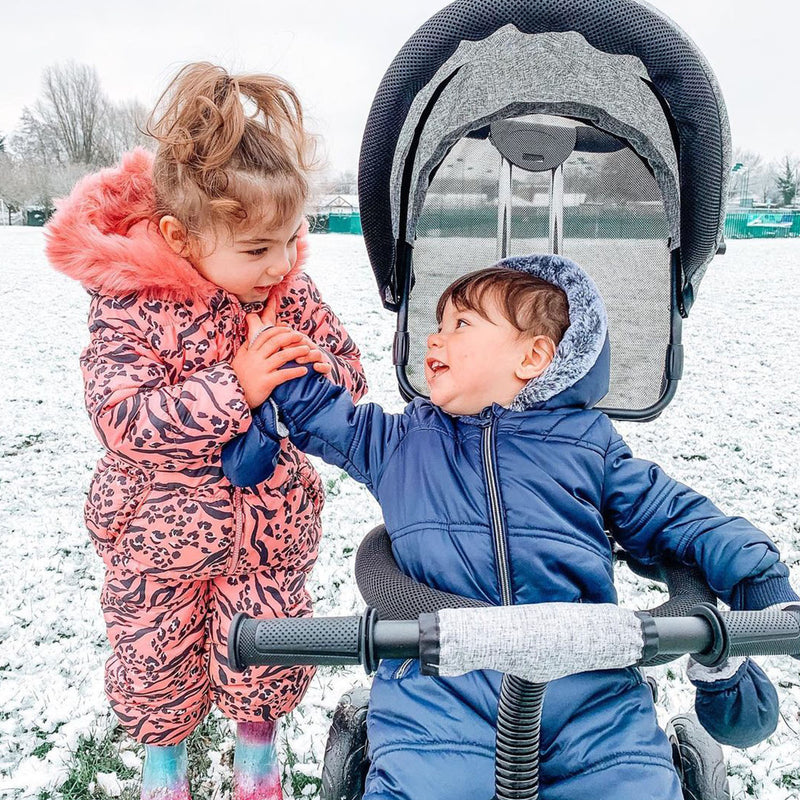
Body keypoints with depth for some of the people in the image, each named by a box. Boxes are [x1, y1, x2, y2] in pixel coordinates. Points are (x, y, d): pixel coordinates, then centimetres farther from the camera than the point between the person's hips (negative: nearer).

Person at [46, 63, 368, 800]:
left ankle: (257, 738, 49)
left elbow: (349, 371, -2)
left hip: (270, 526, 2)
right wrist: (234, 388, -35)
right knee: (156, 655, 19)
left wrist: (321, 370, -25)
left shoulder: (290, 290, -10)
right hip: (160, 533, -1)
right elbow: (125, 420, -27)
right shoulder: (128, 305, -20)